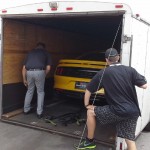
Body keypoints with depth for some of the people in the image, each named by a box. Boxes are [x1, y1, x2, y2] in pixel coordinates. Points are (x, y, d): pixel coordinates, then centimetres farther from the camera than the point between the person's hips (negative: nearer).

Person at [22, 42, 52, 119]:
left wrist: (24, 79, 21)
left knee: (29, 91, 23)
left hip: (29, 72, 3)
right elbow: (48, 68, 8)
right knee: (40, 92, 14)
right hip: (39, 72, -3)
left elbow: (24, 67, 18)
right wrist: (44, 75, 22)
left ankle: (26, 110, 33)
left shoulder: (30, 52, 25)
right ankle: (39, 113, 13)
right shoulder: (46, 52, 18)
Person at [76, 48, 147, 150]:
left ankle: (89, 141, 24)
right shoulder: (130, 70, 4)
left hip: (118, 111, -4)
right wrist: (142, 78, 25)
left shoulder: (103, 73, 0)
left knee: (91, 112, 14)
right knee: (130, 140, 14)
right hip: (133, 112, 4)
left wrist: (87, 104, 20)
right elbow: (144, 86, 4)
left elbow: (88, 90, 6)